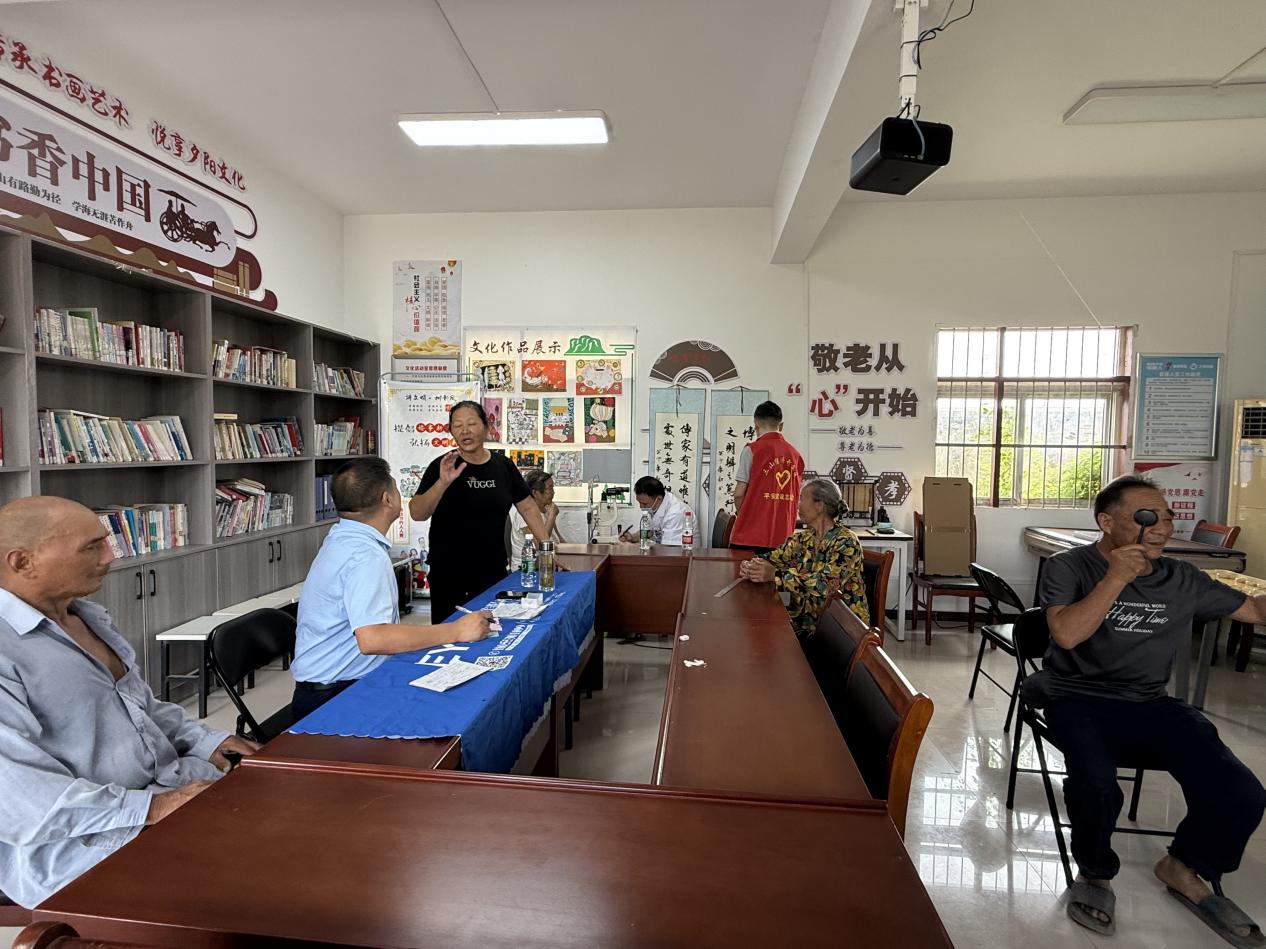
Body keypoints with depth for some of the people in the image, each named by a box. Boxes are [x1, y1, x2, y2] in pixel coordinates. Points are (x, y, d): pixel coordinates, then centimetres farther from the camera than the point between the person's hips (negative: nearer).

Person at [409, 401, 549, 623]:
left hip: (493, 571, 2)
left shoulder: (503, 466, 3)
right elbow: (417, 513, -11)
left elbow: (528, 508, 8)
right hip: (448, 573, -2)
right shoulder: (442, 466, -5)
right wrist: (443, 482, -25)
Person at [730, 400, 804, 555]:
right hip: (783, 536, 4)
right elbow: (797, 498, 11)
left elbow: (739, 494, -7)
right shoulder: (795, 455, 8)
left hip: (750, 536, -4)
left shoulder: (752, 450, -6)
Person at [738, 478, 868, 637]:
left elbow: (826, 583, -25)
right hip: (806, 620, 6)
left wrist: (775, 575, -27)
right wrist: (751, 566, -15)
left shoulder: (845, 542, -14)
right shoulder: (802, 539, 7)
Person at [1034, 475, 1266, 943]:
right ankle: (1095, 874, 2)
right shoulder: (1069, 567, -5)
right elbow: (1067, 634, -19)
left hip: (1150, 704, 5)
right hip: (1079, 699, -4)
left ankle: (1185, 868, 17)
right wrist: (1117, 577, -20)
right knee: (1096, 783, -33)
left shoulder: (1181, 579, 9)